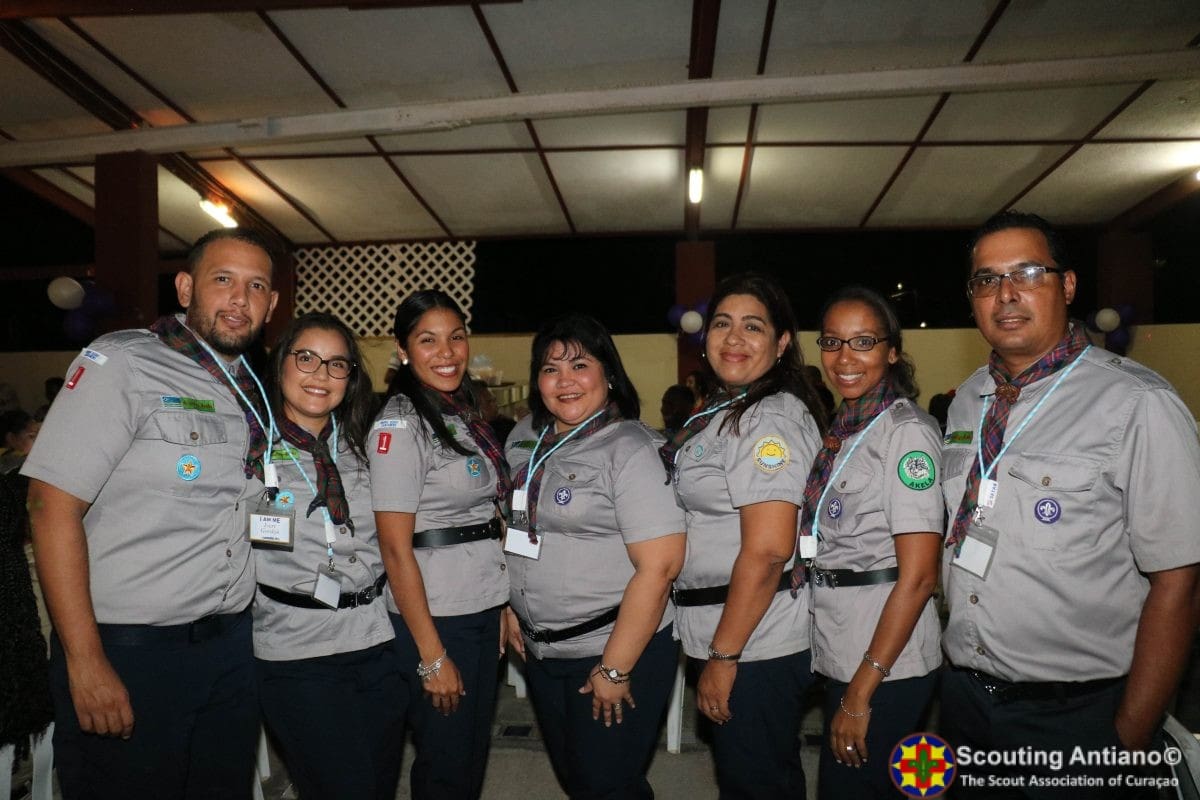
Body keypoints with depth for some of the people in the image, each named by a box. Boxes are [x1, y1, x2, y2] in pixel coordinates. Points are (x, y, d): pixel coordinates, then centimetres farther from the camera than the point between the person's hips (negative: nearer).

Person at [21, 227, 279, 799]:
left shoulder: (255, 391, 8)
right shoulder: (122, 362, -9)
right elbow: (52, 506, -14)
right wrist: (85, 661, -18)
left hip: (230, 646, 6)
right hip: (127, 648, -6)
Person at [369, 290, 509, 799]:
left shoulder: (465, 412, 9)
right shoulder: (400, 425, -14)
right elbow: (396, 549, -17)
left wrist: (503, 606, 7)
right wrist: (432, 656, -16)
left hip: (483, 607, 7)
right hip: (433, 616, -7)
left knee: (475, 755, 18)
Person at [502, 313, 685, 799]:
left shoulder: (631, 450, -18)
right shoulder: (527, 441, 3)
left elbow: (659, 567, -22)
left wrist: (614, 669, -19)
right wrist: (510, 607, 6)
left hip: (617, 649, -6)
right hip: (541, 650, 7)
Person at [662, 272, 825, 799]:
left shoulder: (772, 419, -19)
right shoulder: (723, 412, 11)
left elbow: (767, 552, -25)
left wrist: (723, 657, -20)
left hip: (755, 646, -9)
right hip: (716, 638, 9)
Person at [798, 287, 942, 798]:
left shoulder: (907, 430, -14)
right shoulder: (843, 431, 9)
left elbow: (918, 575, -19)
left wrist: (861, 693, -17)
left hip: (886, 663, -8)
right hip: (838, 656, 8)